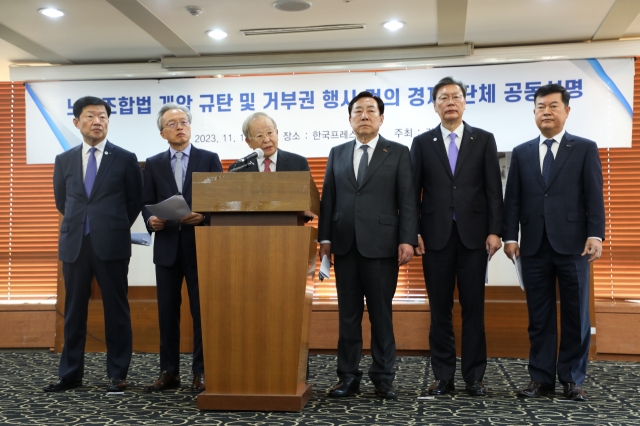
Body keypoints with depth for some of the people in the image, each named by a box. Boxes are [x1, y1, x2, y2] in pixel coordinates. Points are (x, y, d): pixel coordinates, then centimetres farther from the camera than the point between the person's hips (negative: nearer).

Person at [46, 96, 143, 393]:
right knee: (74, 311, 9)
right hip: (74, 245, 3)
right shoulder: (64, 160, 10)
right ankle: (71, 374, 18)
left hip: (111, 245, -3)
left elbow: (134, 201, 9)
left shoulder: (125, 159, 1)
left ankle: (117, 375, 10)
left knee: (116, 311, 2)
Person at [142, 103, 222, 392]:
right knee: (167, 311, 6)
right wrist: (151, 220, -12)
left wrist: (203, 216, -16)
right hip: (167, 246, 2)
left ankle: (201, 372, 10)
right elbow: (147, 203, 8)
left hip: (200, 245, -2)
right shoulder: (153, 164, 11)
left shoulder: (209, 159, 5)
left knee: (202, 310, 1)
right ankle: (169, 371, 15)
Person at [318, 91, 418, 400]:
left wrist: (407, 240, -10)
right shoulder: (337, 154, 14)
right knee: (348, 314, 7)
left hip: (381, 245, -3)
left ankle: (383, 377, 12)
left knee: (381, 313, 3)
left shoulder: (398, 153, 5)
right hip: (345, 245, 3)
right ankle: (348, 376, 14)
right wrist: (325, 238, 3)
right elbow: (328, 198, 11)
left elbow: (407, 200, -1)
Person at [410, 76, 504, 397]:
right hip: (436, 236, 0)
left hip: (473, 235, 0)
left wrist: (494, 231, -5)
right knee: (440, 309, 5)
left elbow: (493, 189, 3)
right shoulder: (422, 142, 8)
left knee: (473, 308, 4)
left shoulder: (484, 140, 7)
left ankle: (474, 377, 13)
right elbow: (413, 192, 5)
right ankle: (443, 376, 14)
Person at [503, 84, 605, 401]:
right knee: (539, 316, 6)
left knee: (575, 314, 4)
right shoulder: (521, 153, 13)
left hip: (572, 244, -2)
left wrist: (595, 235, -12)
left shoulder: (585, 149, 6)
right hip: (534, 246, 2)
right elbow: (512, 199, 8)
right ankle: (541, 378, 13)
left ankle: (572, 379, 15)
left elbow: (594, 196, -1)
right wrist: (510, 237, 0)